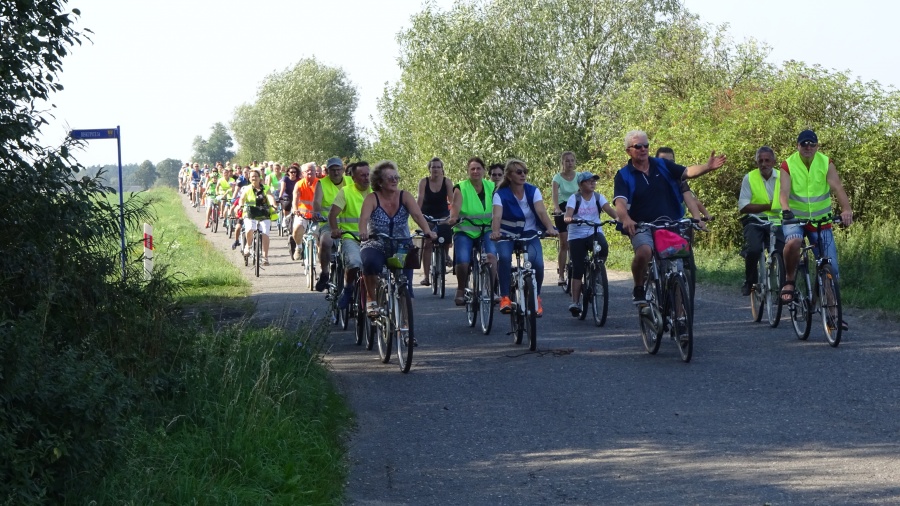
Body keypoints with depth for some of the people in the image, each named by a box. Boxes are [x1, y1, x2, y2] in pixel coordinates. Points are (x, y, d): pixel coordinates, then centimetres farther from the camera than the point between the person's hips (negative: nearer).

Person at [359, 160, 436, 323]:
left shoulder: (404, 197, -1)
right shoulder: (372, 198, -5)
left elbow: (417, 215, -17)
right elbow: (364, 217, -23)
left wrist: (428, 231, -37)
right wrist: (363, 232, -46)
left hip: (401, 246, 2)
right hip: (376, 245, -2)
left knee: (405, 287, -10)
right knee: (370, 262, -36)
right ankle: (371, 300, -16)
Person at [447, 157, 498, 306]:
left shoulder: (491, 187, 9)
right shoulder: (461, 188, 2)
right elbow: (456, 206, -14)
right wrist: (453, 217, -35)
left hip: (487, 229, 1)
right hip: (465, 230, -1)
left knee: (491, 255, -28)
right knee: (462, 261, -23)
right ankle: (461, 290, 4)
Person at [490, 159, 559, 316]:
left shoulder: (533, 191, -6)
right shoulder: (501, 194, -11)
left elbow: (541, 211, -22)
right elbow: (497, 216, -28)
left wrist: (550, 228, -41)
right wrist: (495, 231, -49)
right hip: (507, 235, -1)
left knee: (537, 263, -25)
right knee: (504, 257, -34)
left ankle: (536, 297, 1)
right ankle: (505, 297, -24)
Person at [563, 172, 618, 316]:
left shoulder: (598, 197, 2)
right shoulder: (574, 198, -3)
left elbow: (608, 208, -14)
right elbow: (569, 212, -19)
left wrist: (617, 217, -35)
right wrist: (568, 218, -43)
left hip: (595, 232, 1)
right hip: (577, 236, -1)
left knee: (603, 247, -34)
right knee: (578, 270, -4)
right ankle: (575, 302, 2)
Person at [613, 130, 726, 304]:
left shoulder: (662, 165, 9)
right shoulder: (624, 175, 0)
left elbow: (687, 172, -1)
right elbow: (620, 202, -15)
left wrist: (708, 167, -22)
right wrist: (626, 219, -37)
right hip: (642, 228, -3)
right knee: (643, 252, -34)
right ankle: (639, 289, -9)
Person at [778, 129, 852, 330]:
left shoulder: (826, 164, -4)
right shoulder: (788, 165, -7)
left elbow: (837, 187, -19)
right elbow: (784, 191, -21)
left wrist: (846, 209, -37)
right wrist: (785, 209, -44)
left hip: (821, 221, 2)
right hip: (795, 219, -2)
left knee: (831, 268, -1)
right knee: (793, 242, -37)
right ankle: (789, 282, -13)